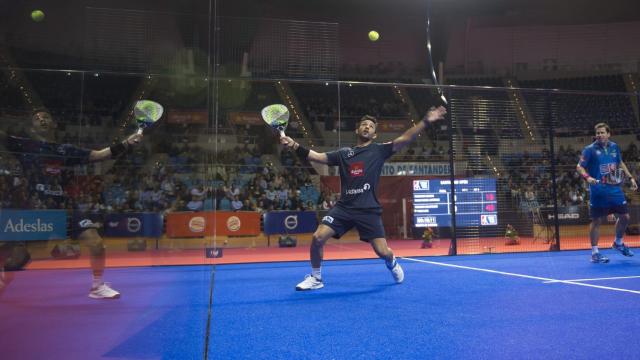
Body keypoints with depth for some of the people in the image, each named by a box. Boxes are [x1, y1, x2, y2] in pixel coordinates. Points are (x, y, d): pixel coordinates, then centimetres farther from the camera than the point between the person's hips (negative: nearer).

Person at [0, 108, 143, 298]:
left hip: (65, 205, 1)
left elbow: (99, 155, 7)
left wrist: (126, 144, -4)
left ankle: (97, 286, 9)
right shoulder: (24, 144, 10)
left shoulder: (66, 149, 13)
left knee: (96, 242, -11)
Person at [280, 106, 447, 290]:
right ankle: (315, 278, 11)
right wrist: (295, 145, -5)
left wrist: (426, 121, -18)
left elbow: (404, 139, -6)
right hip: (344, 207, 2)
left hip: (369, 210, -2)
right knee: (317, 238, -12)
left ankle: (392, 263, 36)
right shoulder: (344, 153, 13)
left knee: (382, 252, -4)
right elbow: (317, 156, 9)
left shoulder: (379, 150, 6)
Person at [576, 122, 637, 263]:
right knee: (596, 221, -1)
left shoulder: (614, 147, 7)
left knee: (624, 217, 9)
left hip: (615, 190, 5)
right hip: (599, 192, -5)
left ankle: (618, 243, 35)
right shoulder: (590, 149, -8)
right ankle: (594, 253, 8)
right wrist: (587, 177, -28)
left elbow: (620, 163, 22)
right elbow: (579, 167, -11)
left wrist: (630, 177, 16)